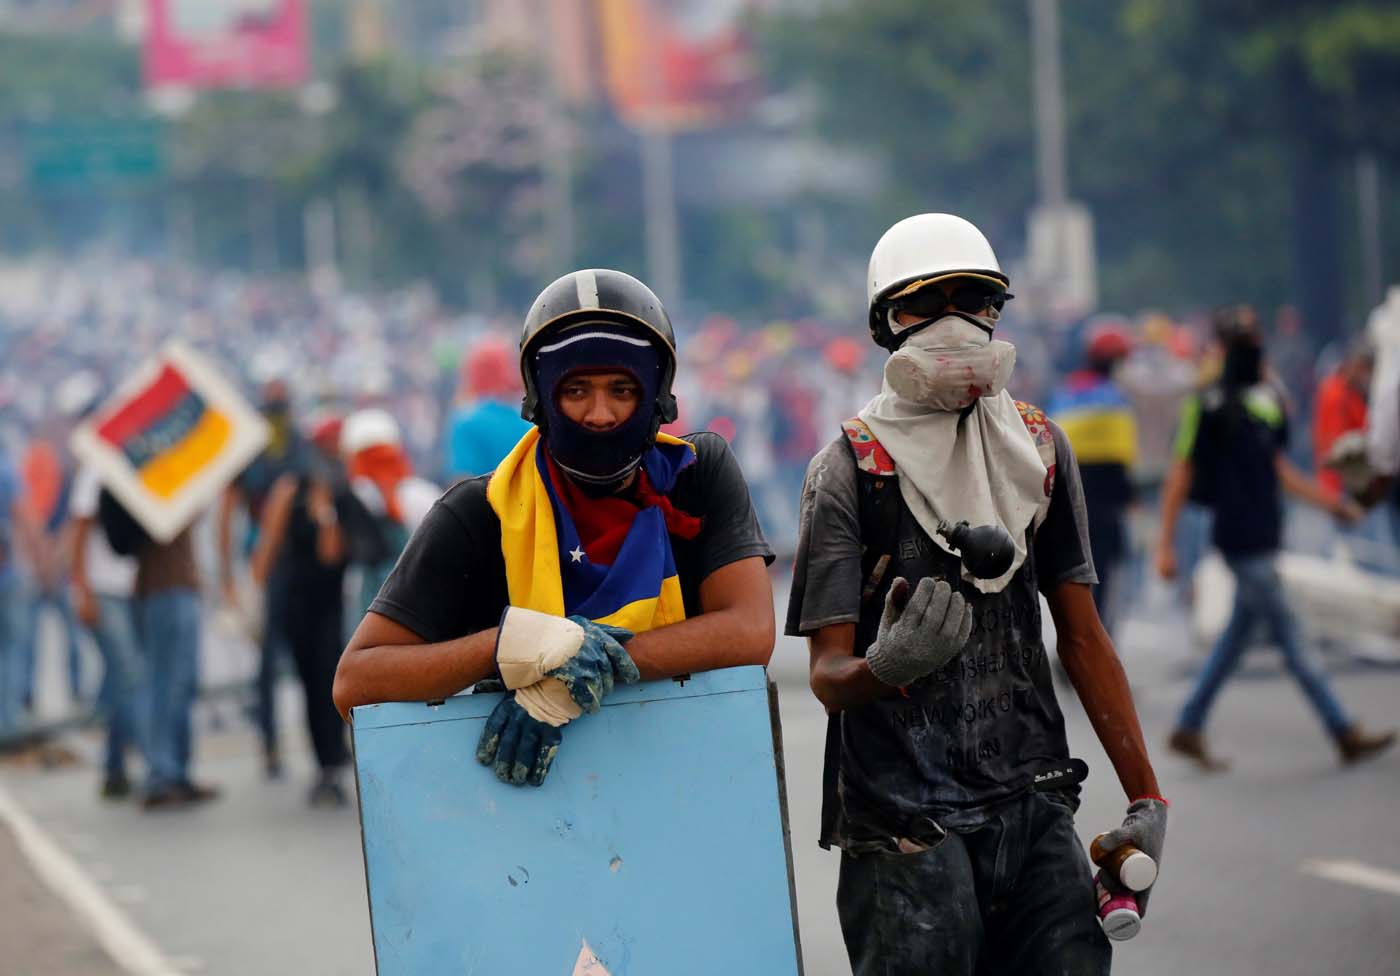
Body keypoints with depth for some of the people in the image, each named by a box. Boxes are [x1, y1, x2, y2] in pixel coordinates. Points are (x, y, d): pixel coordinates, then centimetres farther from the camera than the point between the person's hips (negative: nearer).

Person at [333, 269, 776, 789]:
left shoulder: (702, 471, 7)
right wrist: (512, 641, -20)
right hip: (522, 803, -1)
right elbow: (354, 682, -4)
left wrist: (576, 673, -15)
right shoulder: (482, 513, 1)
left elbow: (750, 633, -5)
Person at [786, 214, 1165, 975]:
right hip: (902, 820, -4)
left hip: (1035, 804, 4)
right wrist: (885, 666, -30)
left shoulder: (1039, 448, 10)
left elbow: (1082, 637, 14)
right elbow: (828, 676, -6)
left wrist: (1145, 799, 10)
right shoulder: (850, 468, -4)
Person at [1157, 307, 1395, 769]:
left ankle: (1188, 729, 20)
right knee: (1289, 639, -2)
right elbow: (1180, 477, -10)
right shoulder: (1210, 405, -13)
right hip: (1240, 537, -8)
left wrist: (1325, 499, 11)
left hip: (1265, 535, 8)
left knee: (1237, 635, 12)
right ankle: (1346, 734, 3)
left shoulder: (1268, 397, 10)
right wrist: (1165, 544, -10)